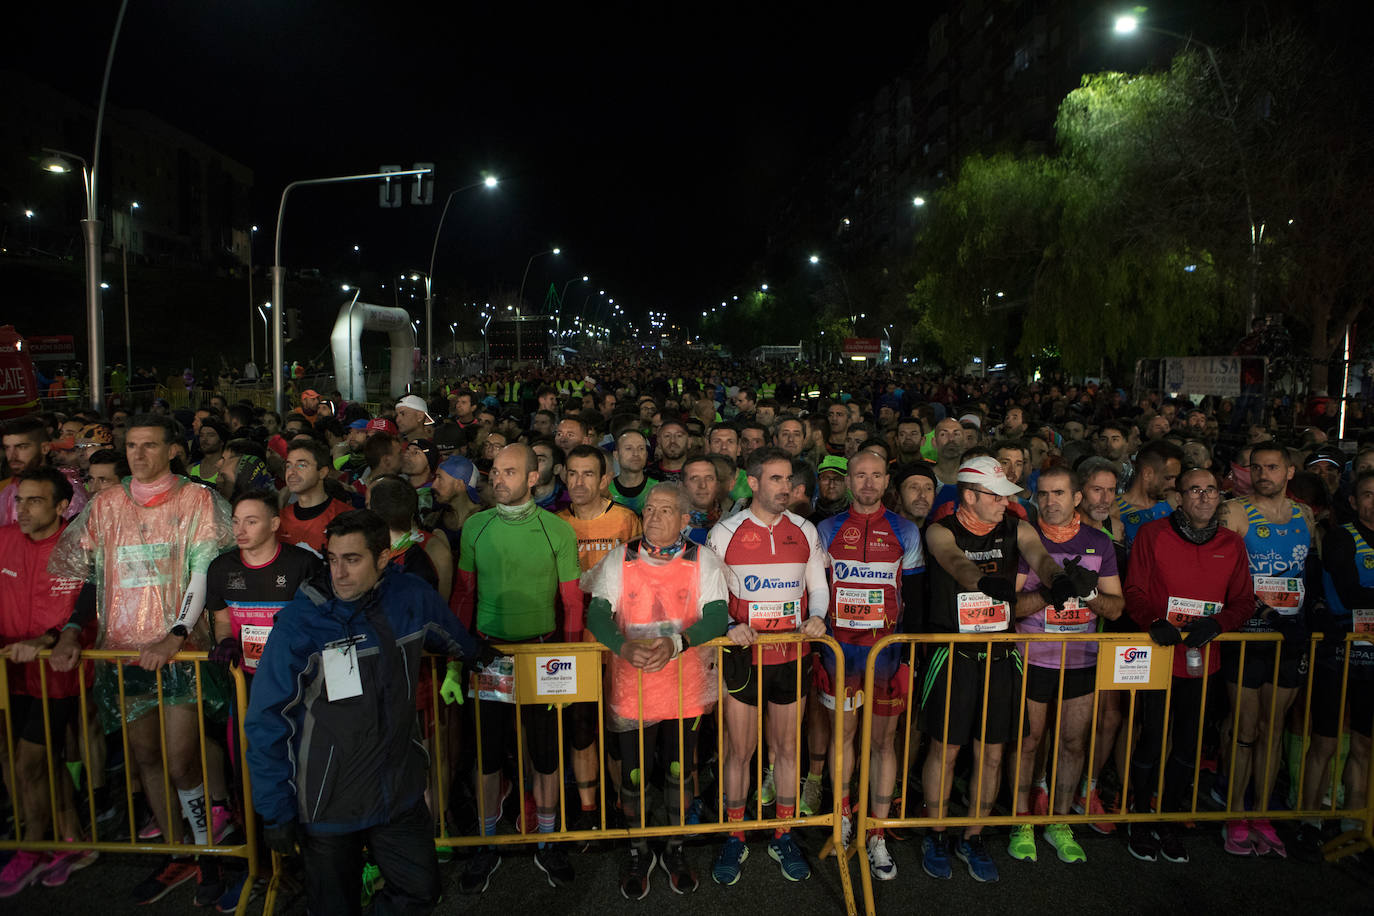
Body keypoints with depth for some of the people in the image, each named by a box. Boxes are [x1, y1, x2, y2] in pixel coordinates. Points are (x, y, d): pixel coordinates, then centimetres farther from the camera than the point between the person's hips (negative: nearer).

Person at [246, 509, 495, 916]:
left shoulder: (412, 599, -9)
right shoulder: (299, 622, -16)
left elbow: (452, 637, 16)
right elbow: (266, 723, -10)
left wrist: (476, 652, 32)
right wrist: (275, 812, -8)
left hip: (400, 791, 3)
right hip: (327, 802, -2)